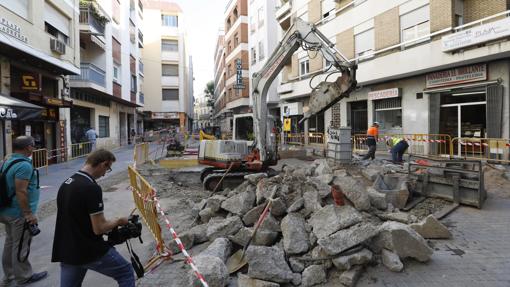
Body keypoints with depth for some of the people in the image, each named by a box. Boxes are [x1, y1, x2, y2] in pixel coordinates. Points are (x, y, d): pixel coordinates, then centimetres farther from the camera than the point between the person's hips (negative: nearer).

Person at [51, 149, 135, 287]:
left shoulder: (65, 183, 5)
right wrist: (118, 221, -3)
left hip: (66, 251, 8)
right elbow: (99, 228, -22)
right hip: (90, 251, -8)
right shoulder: (92, 188, -24)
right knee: (126, 273, 12)